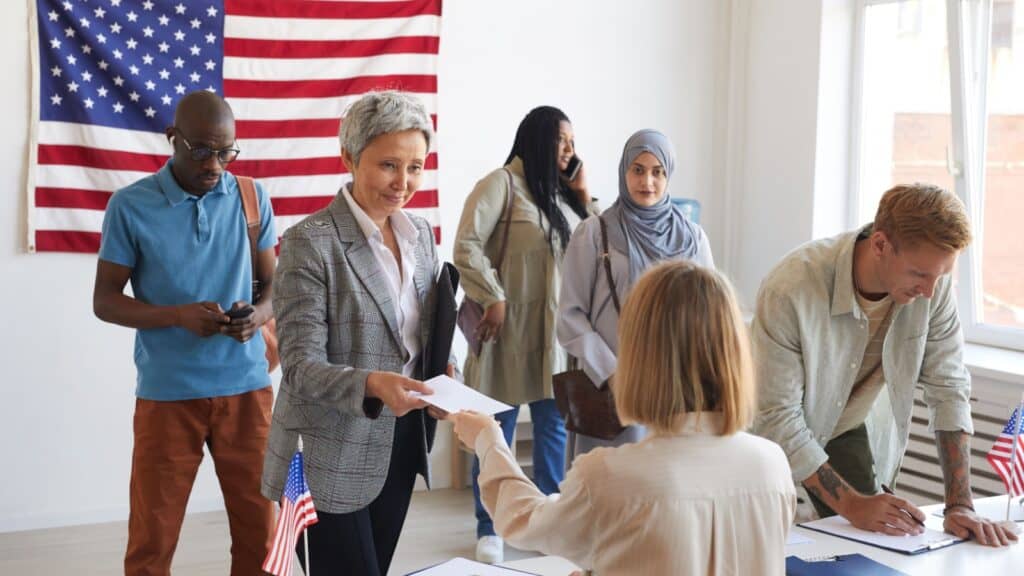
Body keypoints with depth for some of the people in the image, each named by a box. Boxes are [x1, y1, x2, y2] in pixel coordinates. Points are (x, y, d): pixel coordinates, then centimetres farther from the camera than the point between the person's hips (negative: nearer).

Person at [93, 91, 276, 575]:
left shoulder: (253, 198, 3)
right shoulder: (130, 205, -4)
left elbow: (273, 283, 9)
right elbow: (105, 301, -2)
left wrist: (257, 316, -14)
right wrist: (178, 316, -18)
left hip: (245, 387, 2)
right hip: (166, 393, -2)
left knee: (259, 529, 8)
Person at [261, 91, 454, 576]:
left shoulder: (421, 234, 5)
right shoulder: (310, 241, -15)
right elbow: (301, 365, -19)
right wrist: (371, 385, -37)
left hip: (399, 446, 6)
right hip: (331, 458, -6)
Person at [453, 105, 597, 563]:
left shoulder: (560, 191, 13)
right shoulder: (502, 183, -8)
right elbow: (467, 246, -14)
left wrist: (582, 194, 5)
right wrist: (493, 298, -17)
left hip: (556, 329, 7)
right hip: (510, 326, -7)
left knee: (553, 425, 13)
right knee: (497, 431, 3)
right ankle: (488, 528, 15)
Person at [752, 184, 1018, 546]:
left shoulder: (933, 282, -20)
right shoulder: (790, 289, -34)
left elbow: (948, 389, -14)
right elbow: (776, 417, -28)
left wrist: (960, 505, -19)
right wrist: (850, 503, -29)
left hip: (857, 434, 4)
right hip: (784, 446, -3)